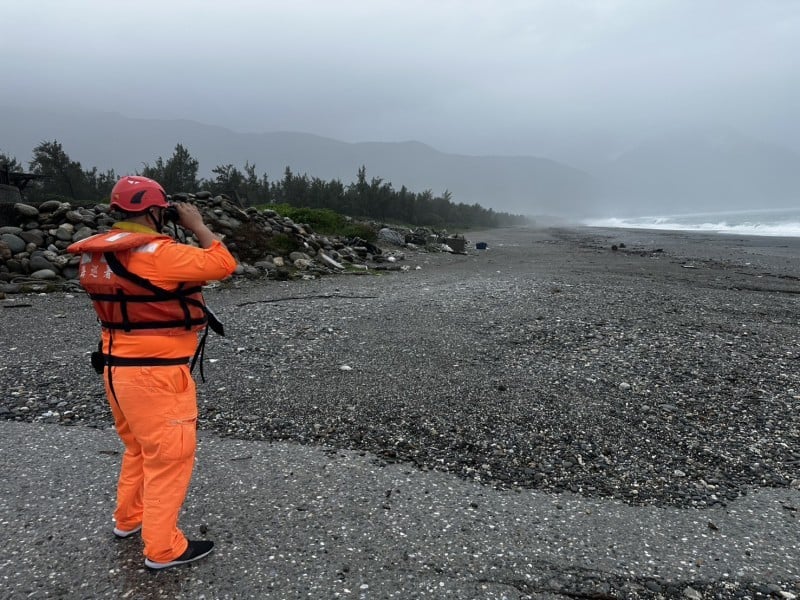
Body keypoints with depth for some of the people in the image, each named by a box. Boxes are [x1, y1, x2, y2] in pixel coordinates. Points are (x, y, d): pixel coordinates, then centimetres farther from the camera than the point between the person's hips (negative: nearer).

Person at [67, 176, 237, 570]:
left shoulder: (98, 255, 6)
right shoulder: (156, 253, -22)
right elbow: (223, 264, -20)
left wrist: (178, 234, 10)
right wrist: (197, 225, -8)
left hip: (118, 368, 9)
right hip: (156, 374, -9)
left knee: (139, 448, 27)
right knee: (169, 457, 5)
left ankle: (129, 518, 44)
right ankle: (163, 548, 17)